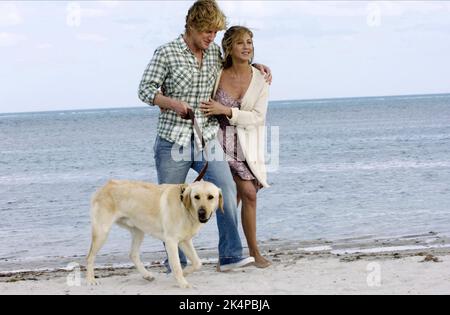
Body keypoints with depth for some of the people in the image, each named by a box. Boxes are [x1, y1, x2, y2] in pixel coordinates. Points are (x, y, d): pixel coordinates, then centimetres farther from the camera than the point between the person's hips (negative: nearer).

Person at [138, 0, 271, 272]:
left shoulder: (216, 53, 10)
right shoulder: (166, 53, -5)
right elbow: (146, 89, -3)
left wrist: (256, 65, 13)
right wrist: (172, 103, -19)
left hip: (207, 139, 3)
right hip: (173, 141, -3)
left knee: (227, 189, -12)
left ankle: (231, 255, -8)